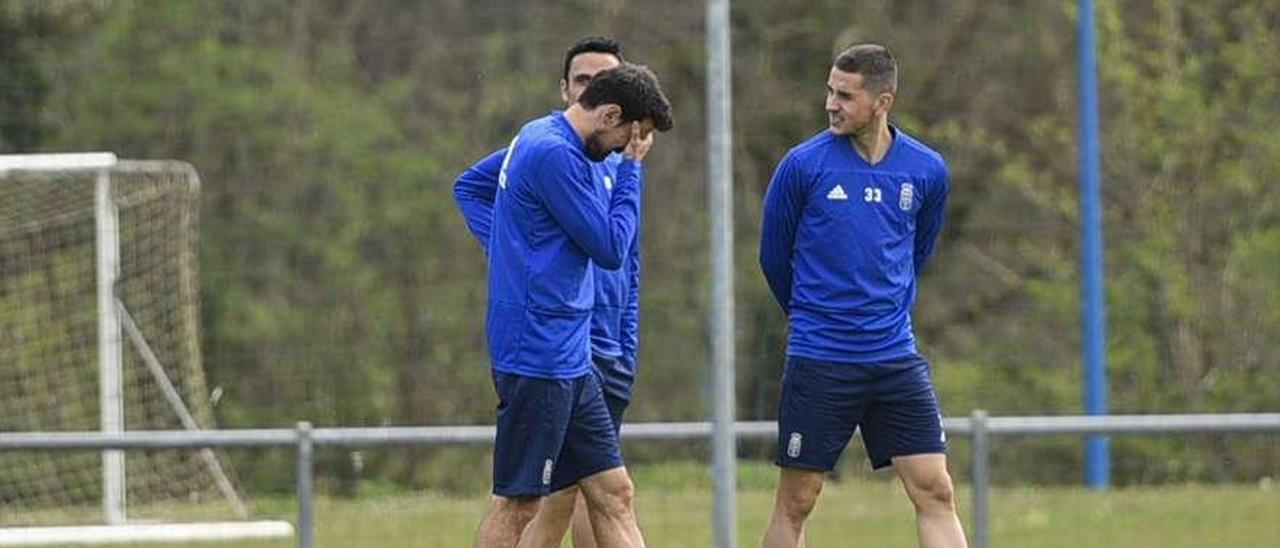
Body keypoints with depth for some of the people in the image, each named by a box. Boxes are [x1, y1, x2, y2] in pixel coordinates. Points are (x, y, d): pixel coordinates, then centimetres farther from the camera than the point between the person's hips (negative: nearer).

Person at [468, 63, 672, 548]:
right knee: (517, 504, -4)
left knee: (613, 493, 8)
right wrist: (631, 166, -7)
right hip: (539, 357, -11)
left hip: (570, 360, 11)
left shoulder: (538, 138, 14)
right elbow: (611, 248, -15)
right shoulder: (555, 154, -17)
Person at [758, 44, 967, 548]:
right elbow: (774, 256, 6)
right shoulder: (803, 165, -7)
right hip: (818, 361, -2)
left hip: (896, 358, 2)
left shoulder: (927, 171, 1)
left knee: (935, 492, -3)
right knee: (795, 503, 2)